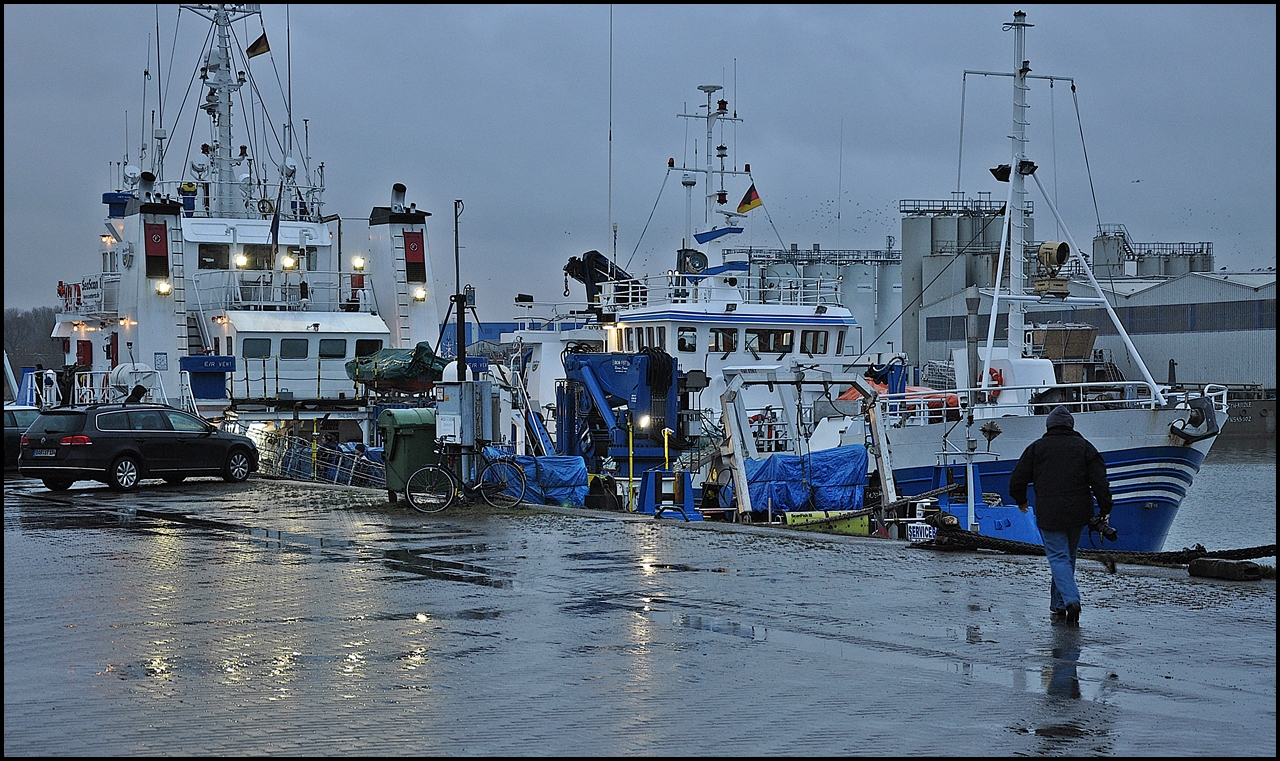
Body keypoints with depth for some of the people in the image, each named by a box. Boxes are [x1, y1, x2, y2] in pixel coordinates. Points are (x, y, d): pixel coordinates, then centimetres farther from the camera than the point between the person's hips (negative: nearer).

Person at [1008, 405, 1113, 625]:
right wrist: (1105, 510, 3)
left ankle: (1071, 599, -22)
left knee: (1058, 556, -2)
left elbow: (1017, 480, 5)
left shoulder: (1037, 448, 2)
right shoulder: (1084, 447, 6)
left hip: (1049, 514, -3)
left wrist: (1021, 501, 23)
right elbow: (1099, 480, -1)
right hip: (1078, 514, 3)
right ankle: (1058, 604, 22)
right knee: (1068, 556, 16)